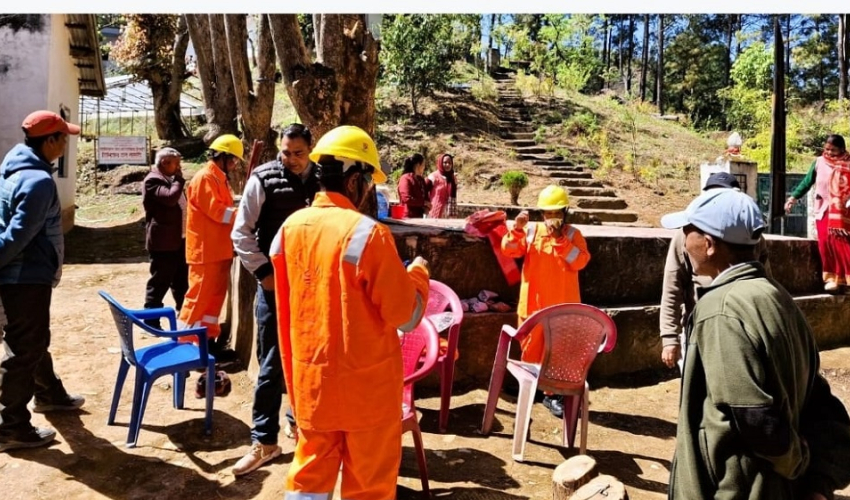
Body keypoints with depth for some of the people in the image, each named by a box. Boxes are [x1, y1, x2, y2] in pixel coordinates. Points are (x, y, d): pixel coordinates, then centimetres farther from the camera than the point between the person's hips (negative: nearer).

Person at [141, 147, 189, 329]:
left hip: (179, 239, 9)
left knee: (182, 280, 17)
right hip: (163, 241, -9)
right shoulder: (153, 180, -11)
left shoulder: (170, 178, 19)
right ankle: (151, 321, 8)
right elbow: (170, 198, -27)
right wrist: (179, 179, -14)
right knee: (160, 282, -2)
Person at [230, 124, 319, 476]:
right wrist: (264, 272, -9)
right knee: (272, 366, 2)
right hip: (275, 283, -3)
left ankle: (299, 420, 35)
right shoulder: (263, 179, -6)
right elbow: (241, 233, -4)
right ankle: (264, 441, 14)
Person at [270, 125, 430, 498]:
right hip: (366, 382, -5)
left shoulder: (291, 228, -1)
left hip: (310, 378, 6)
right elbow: (406, 316, -14)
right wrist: (418, 273, 2)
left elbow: (284, 312, 9)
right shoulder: (368, 232, -20)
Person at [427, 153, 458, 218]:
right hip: (436, 214, -5)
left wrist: (454, 214, 13)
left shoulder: (453, 179, 12)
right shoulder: (433, 177, -5)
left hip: (449, 215, 5)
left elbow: (453, 198, 16)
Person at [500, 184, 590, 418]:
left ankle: (554, 394, 18)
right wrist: (517, 228, -21)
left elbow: (580, 261, -15)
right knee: (531, 348, 13)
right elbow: (508, 250, -6)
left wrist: (560, 238, -22)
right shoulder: (531, 231, 2)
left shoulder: (573, 234, 0)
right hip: (533, 304, 1)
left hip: (562, 307, -1)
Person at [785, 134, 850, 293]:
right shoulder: (819, 162, 5)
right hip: (823, 210, 2)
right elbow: (807, 181, 8)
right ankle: (831, 278, 4)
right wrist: (793, 197, 1)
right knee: (825, 243, -2)